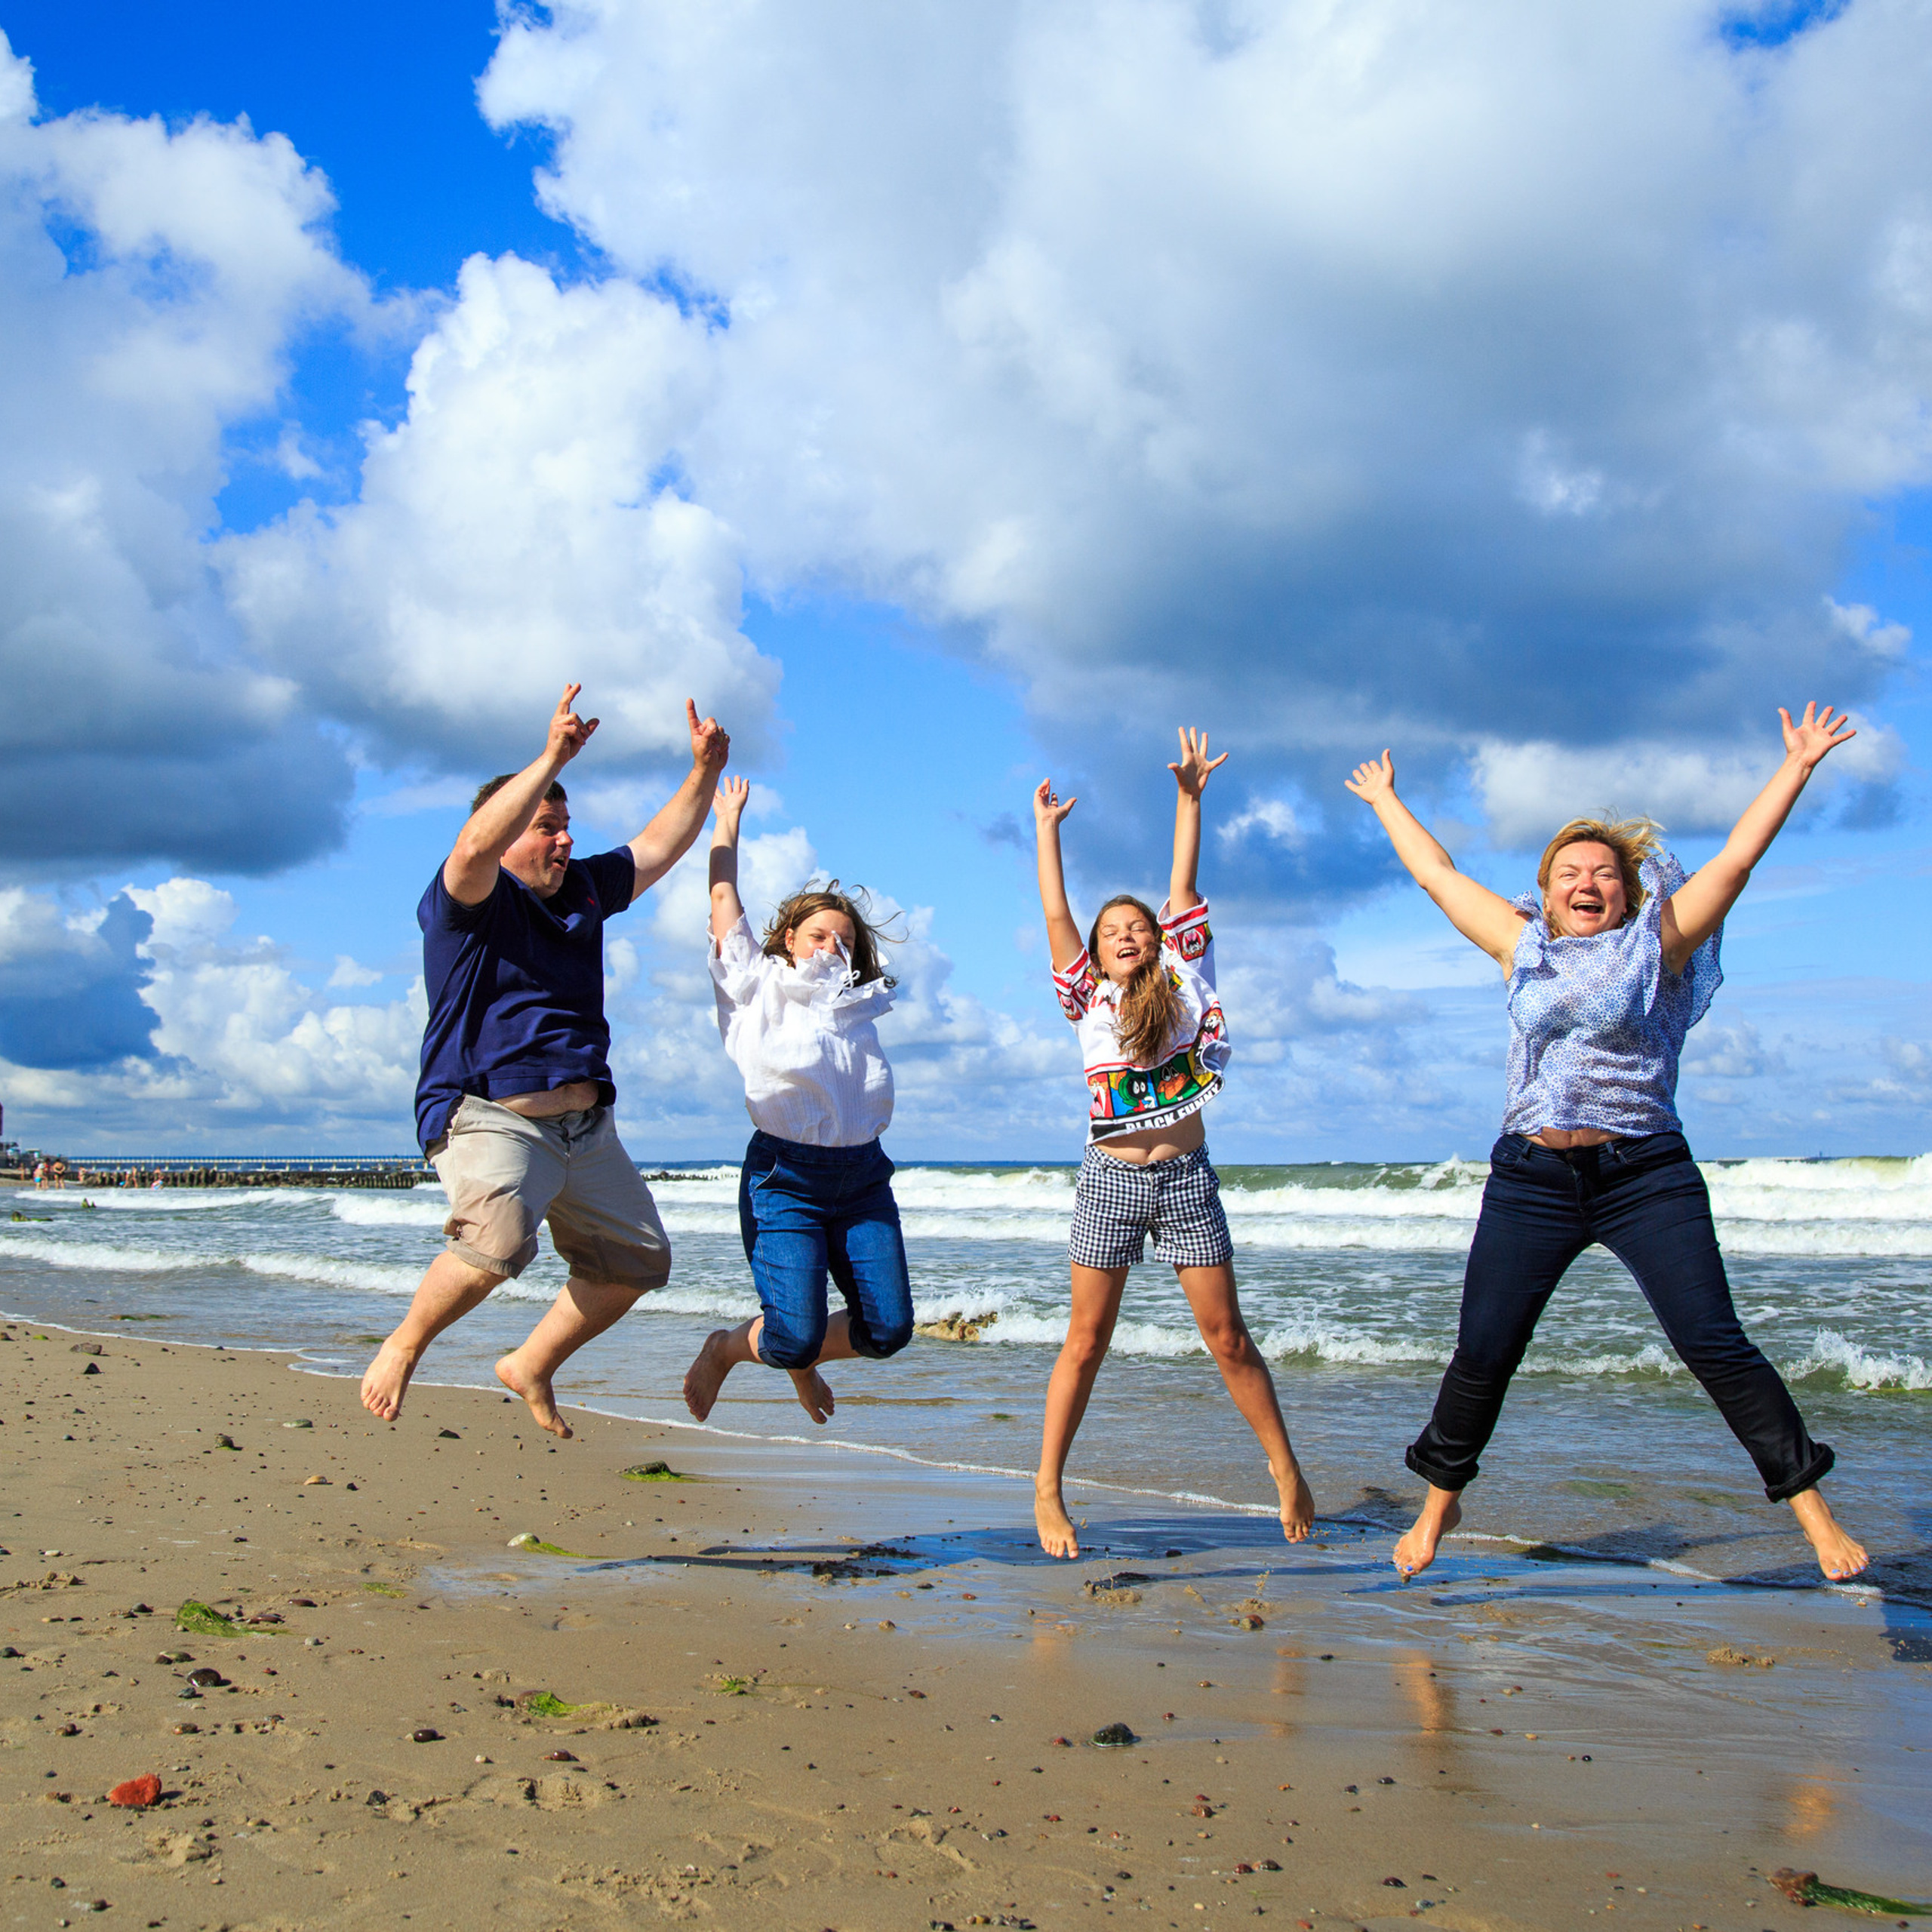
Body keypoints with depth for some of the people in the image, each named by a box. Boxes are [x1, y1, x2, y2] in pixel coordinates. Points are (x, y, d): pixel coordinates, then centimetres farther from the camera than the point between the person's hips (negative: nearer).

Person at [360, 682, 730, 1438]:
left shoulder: (582, 890, 15)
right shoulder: (468, 902, -7)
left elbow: (657, 849, 22)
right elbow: (476, 846, -29)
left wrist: (704, 772, 9)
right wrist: (552, 758, -31)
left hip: (586, 1127, 8)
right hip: (489, 1117, -8)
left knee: (636, 1260, 12)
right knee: (499, 1236, -35)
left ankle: (532, 1365, 31)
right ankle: (401, 1349, -10)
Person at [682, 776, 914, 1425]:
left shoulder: (858, 1002, 16)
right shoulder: (760, 989, 5)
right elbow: (724, 896, 10)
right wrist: (728, 817, 19)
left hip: (861, 1176, 5)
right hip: (785, 1176, -5)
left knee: (888, 1329, -3)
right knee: (795, 1337, -12)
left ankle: (800, 1360, 28)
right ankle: (727, 1347, 22)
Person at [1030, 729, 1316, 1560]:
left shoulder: (1183, 985, 6)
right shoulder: (1088, 1001, 6)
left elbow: (1183, 892, 3)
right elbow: (1055, 915, 3)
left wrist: (1189, 798, 0)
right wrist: (1046, 830, 5)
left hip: (1186, 1178, 0)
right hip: (1109, 1179, 0)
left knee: (1227, 1337, 2)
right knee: (1087, 1339, 2)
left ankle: (1285, 1466, 18)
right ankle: (1047, 1490, 8)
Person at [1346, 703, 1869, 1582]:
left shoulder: (1656, 945, 6)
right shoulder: (1523, 948, 13)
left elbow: (1738, 855, 4)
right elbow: (1437, 874, 22)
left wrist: (1797, 765, 4)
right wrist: (1386, 802, 30)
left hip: (1646, 1177, -2)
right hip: (1531, 1179, 2)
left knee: (1715, 1345, -8)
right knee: (1482, 1354, 3)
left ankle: (1809, 1504, 2)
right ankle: (1439, 1502, 22)